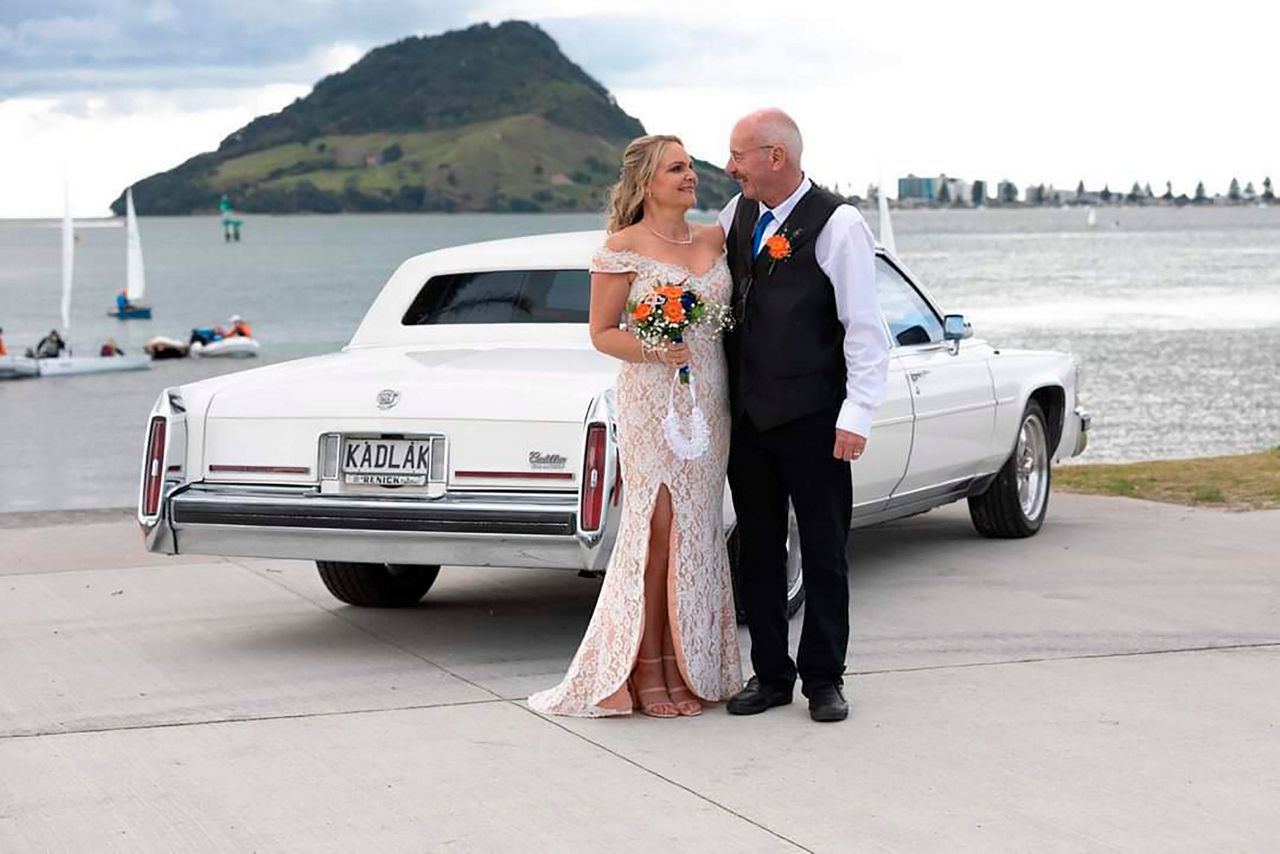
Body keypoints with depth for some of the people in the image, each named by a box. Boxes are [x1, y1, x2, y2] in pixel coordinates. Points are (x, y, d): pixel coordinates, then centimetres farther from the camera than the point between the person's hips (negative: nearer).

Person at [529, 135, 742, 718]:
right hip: (651, 402, -6)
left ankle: (693, 666, 13)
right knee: (659, 532, -8)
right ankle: (648, 675, -1)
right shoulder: (623, 249, -5)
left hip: (710, 402, 6)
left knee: (699, 534, 7)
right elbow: (602, 332, -5)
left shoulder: (716, 240, 10)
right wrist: (654, 352, -18)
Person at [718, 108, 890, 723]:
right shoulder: (737, 213, 7)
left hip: (812, 419, -6)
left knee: (824, 553, 4)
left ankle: (824, 679, 12)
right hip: (746, 415, 6)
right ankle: (770, 675, 20)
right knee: (757, 552, 11)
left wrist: (857, 415, -17)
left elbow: (864, 327, -12)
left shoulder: (837, 225, -11)